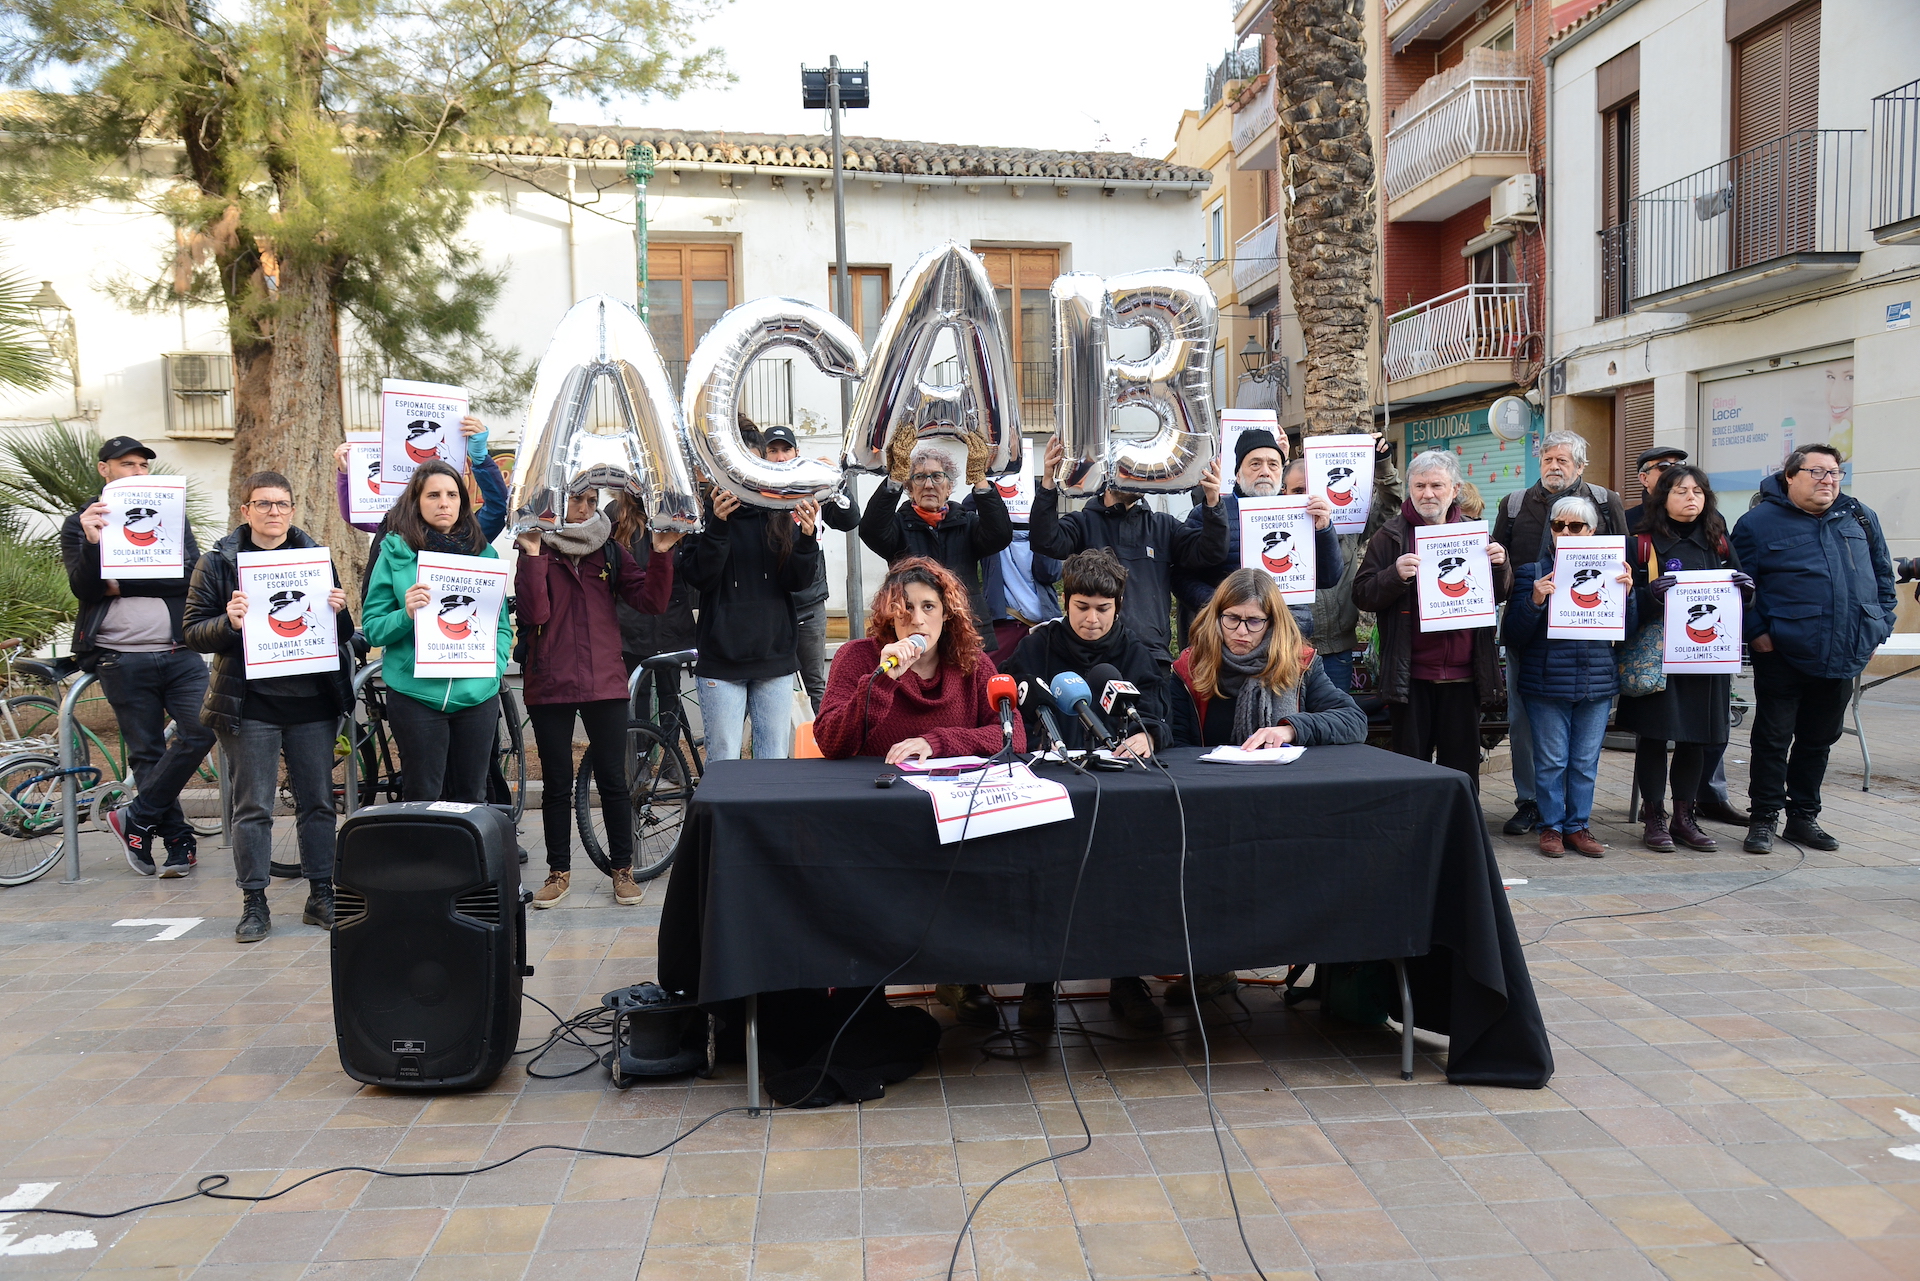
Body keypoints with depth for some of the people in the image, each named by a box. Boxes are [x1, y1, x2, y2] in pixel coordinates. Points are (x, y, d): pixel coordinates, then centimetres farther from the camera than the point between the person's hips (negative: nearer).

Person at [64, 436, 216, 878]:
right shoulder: (80, 525, 8)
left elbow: (190, 575, -2)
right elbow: (84, 589, -6)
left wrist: (124, 583, -10)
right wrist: (92, 543, -24)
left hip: (180, 653, 1)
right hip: (122, 661, -1)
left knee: (202, 730, -14)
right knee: (147, 753, 2)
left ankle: (136, 818, 0)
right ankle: (179, 843, 11)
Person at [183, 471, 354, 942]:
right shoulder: (218, 563, 3)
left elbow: (343, 634, 13)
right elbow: (194, 632, 0)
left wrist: (339, 612, -9)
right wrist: (229, 623, -20)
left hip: (312, 702, 3)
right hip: (250, 704, -2)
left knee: (318, 802, 8)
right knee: (252, 808, 2)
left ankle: (321, 895, 18)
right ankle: (254, 903, 11)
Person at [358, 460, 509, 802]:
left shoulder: (484, 554, 9)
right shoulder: (396, 553, 3)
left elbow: (502, 625, 10)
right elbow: (372, 628, 1)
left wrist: (494, 666, -7)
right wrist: (406, 615, -18)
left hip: (477, 695, 2)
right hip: (417, 694, -2)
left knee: (472, 799, 9)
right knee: (423, 799, 2)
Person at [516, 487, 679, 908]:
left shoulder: (609, 552, 8)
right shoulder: (537, 551, 0)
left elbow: (651, 600, -3)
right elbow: (534, 613, -14)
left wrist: (661, 553, -15)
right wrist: (533, 556, -21)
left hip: (604, 683, 1)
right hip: (550, 685, -1)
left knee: (613, 780, 4)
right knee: (556, 784, 8)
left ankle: (622, 869, 15)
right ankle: (559, 871, 20)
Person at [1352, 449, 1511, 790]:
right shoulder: (1391, 537, 0)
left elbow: (1500, 594, 15)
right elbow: (1361, 594, -6)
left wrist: (1501, 566, -6)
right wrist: (1395, 575, -24)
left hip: (1464, 673, 3)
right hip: (1411, 675, -3)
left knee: (1462, 765, 11)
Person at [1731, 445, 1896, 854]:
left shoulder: (1860, 518, 10)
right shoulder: (1758, 523, -4)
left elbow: (1882, 575, 17)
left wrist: (1879, 628, 10)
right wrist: (1757, 632, -11)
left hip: (1844, 655, 5)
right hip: (1783, 654, -4)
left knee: (1819, 739, 13)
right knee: (1773, 738, 1)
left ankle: (1804, 816, 24)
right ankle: (1763, 819, 10)